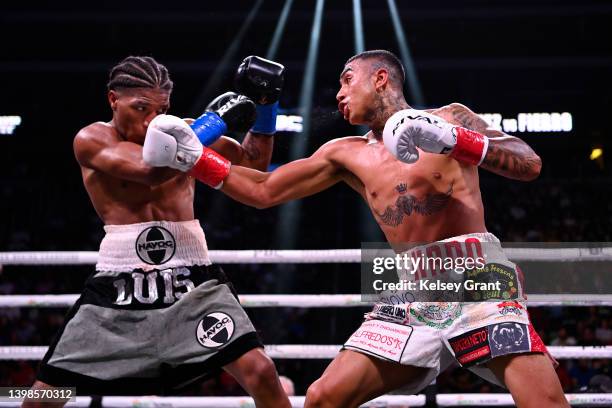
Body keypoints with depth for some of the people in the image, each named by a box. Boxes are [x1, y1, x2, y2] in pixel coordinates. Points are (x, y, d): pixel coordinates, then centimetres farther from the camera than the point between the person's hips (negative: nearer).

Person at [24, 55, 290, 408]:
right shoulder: (91, 139, -4)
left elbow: (254, 163, 17)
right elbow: (151, 169, -24)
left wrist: (266, 106, 2)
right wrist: (216, 120, -21)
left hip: (191, 282, 2)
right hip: (120, 285, -1)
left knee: (260, 373, -14)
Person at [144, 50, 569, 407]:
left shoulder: (450, 118, 5)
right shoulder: (346, 154, 16)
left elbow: (530, 164, -7)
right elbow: (264, 191, 20)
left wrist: (454, 140, -21)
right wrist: (195, 156, 12)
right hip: (413, 291, 4)